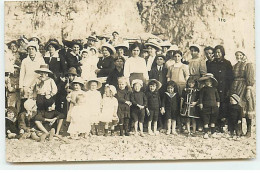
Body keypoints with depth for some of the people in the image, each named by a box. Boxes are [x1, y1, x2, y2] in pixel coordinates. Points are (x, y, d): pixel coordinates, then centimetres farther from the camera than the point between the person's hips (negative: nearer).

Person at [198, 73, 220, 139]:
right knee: (206, 121, -3)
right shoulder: (203, 89, 0)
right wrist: (201, 105, -6)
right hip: (206, 107, -3)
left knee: (213, 121, 10)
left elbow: (217, 97, 17)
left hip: (214, 107, 3)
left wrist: (218, 104, 12)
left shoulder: (214, 89, 9)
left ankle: (213, 133, 19)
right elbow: (200, 98, -2)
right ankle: (206, 133, 1)